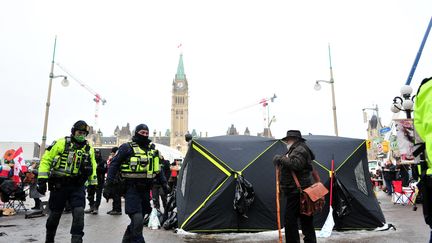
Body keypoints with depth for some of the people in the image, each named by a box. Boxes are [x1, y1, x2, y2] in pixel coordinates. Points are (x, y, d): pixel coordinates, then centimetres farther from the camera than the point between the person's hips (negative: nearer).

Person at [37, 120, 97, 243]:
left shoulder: (89, 148, 7)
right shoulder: (61, 143, -4)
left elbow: (92, 167, 16)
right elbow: (46, 159, -3)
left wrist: (93, 184, 13)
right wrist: (42, 180, -9)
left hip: (77, 186, 2)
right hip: (59, 185, -1)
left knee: (79, 213, -12)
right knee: (55, 214, 13)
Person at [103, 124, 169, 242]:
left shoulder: (152, 150, 14)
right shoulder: (127, 147, -3)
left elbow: (158, 169, 23)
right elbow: (114, 165, -4)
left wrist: (164, 183, 16)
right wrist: (108, 185, -9)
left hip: (145, 189, 6)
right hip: (132, 189, -6)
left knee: (138, 219, 15)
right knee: (137, 219, -14)